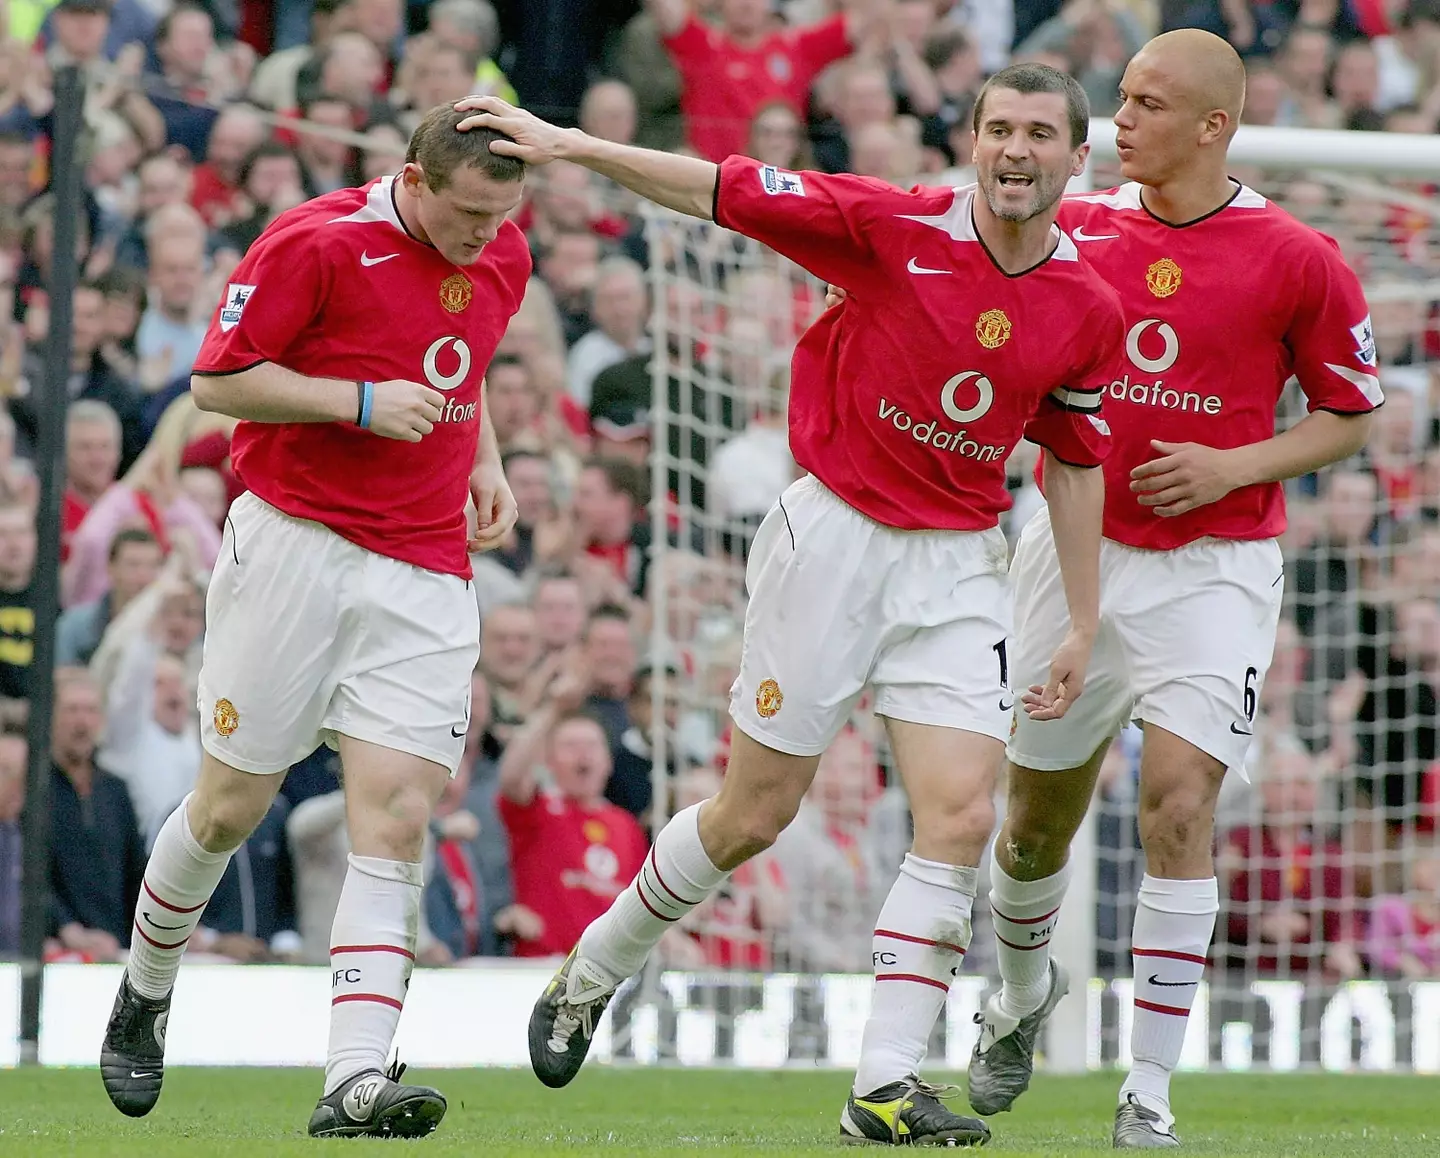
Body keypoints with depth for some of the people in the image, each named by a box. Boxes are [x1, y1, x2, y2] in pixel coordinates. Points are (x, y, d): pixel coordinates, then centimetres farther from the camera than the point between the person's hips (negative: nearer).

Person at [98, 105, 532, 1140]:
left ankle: (357, 1078, -19)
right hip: (297, 541, -4)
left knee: (396, 820, -11)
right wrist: (364, 402, -18)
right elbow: (219, 377, -9)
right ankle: (145, 993, 31)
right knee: (232, 807, 3)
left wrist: (485, 462, 11)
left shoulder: (503, 258, 8)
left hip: (425, 572, 4)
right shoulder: (318, 242, -12)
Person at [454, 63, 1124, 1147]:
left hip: (959, 566, 3)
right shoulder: (894, 225, -12)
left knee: (962, 816, -11)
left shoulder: (1089, 309, 0)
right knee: (753, 815, 3)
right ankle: (591, 974, 28)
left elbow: (1075, 464, 11)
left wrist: (1084, 625, 9)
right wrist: (569, 144, -19)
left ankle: (887, 1083, -5)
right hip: (833, 536, -3)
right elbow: (722, 191, -11)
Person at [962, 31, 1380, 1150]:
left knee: (1179, 807, -17)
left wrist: (1230, 467, -13)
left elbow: (1352, 414, 2)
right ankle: (1023, 991, 45)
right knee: (1037, 819, 12)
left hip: (1213, 565, -3)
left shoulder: (1298, 258, -8)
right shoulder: (1076, 228, 0)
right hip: (1076, 548, 3)